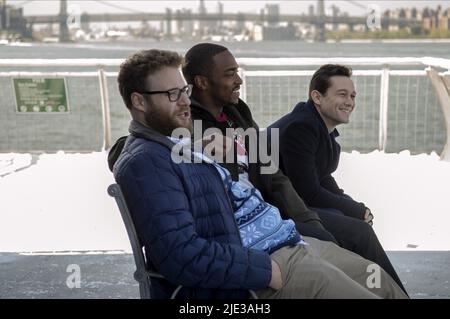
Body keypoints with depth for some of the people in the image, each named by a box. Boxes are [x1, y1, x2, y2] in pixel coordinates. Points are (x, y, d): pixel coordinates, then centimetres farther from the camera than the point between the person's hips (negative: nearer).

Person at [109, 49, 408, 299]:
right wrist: (268, 271, -23)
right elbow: (180, 254, -27)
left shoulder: (184, 142, 18)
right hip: (252, 266, -11)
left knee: (381, 282, 13)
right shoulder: (145, 161, -16)